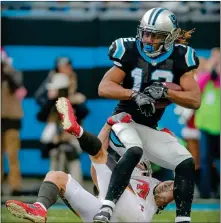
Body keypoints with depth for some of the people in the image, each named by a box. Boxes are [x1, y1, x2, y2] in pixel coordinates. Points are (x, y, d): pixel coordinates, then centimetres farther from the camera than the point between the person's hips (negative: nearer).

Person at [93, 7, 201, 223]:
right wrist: (135, 94, -30)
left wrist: (166, 92, -25)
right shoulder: (130, 53, -8)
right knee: (135, 150, -35)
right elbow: (104, 87, -16)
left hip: (150, 129, 5)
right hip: (125, 120, -5)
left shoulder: (178, 59, -3)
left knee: (186, 163, -9)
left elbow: (195, 100, -9)